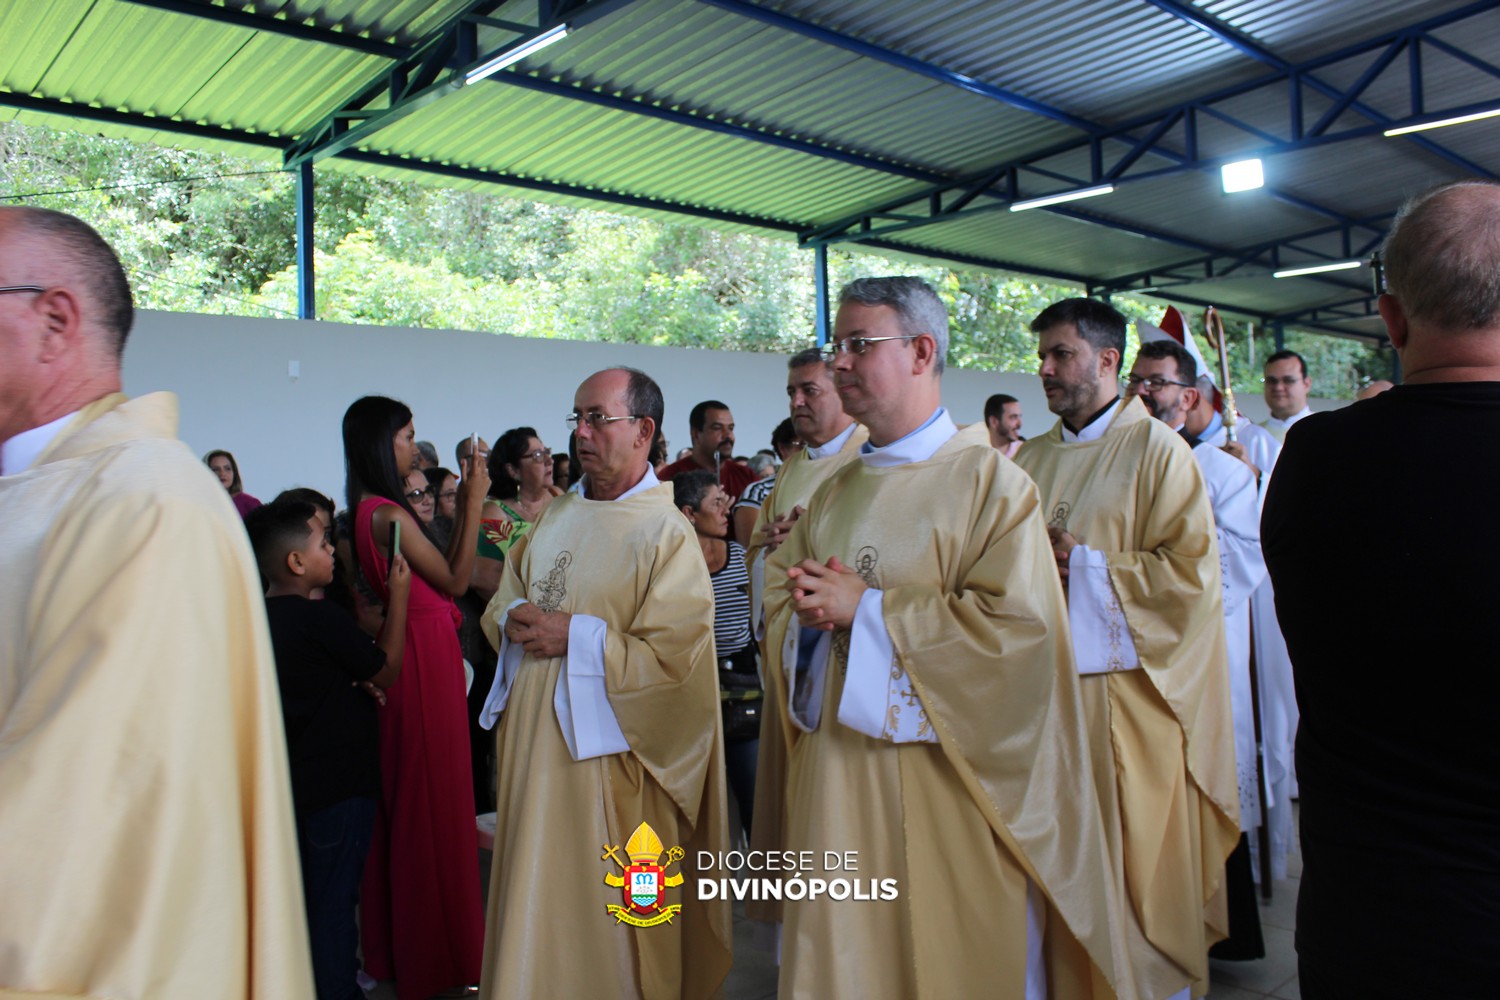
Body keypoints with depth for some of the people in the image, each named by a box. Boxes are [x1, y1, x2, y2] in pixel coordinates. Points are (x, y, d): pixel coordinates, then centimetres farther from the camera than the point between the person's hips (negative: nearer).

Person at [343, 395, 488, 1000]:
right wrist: (473, 504, -13)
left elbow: (441, 569, 9)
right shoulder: (390, 515, -20)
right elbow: (456, 581, -14)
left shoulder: (373, 511, 9)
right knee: (431, 796, 3)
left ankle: (397, 938, 36)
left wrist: (464, 507, 8)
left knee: (408, 796, 20)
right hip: (423, 658, -10)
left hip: (415, 649, 10)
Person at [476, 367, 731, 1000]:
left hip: (606, 751, -6)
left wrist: (575, 636, -17)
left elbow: (674, 656, -19)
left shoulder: (667, 534, -11)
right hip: (531, 740, 7)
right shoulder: (558, 516, 11)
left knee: (603, 904, 5)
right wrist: (515, 619, -6)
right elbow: (501, 604, 17)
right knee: (534, 893, 17)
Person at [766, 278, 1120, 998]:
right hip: (841, 784, 5)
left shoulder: (989, 481, -8)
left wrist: (867, 608, -16)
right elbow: (778, 596, 14)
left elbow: (1017, 625, -18)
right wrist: (810, 612, -10)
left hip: (947, 786, -5)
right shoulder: (835, 492, 11)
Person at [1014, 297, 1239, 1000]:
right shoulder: (1032, 460, 12)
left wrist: (1081, 564, -13)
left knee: (1134, 848, 5)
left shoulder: (1157, 450, -5)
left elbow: (1190, 570, -13)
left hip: (1126, 686, -5)